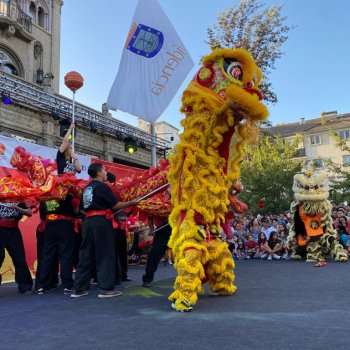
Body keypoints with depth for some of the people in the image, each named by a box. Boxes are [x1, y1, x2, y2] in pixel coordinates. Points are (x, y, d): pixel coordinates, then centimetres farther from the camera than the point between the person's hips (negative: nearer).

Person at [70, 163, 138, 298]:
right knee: (106, 255, -1)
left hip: (88, 222, 8)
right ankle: (106, 288, 2)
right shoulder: (102, 186, -7)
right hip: (101, 222, -8)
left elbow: (82, 209, 18)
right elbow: (115, 205, -8)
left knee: (86, 255, 10)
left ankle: (79, 289, 13)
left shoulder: (86, 188, 15)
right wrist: (131, 203, 3)